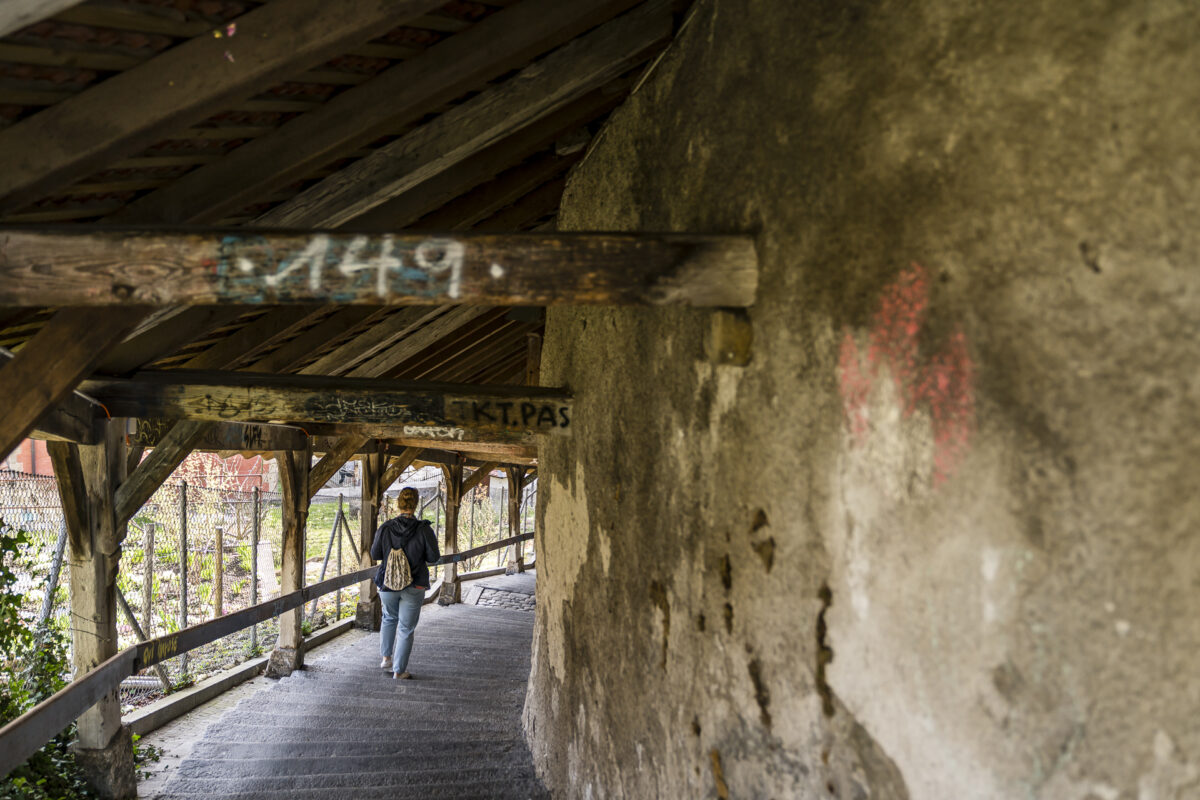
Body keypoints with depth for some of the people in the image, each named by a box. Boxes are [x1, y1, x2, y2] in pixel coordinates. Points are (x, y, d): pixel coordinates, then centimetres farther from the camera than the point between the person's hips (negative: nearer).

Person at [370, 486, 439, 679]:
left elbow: (375, 554, -2)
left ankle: (386, 657, 31)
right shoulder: (424, 529, -15)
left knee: (389, 618, 29)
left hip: (388, 583, 2)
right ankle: (399, 670, 13)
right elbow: (433, 557, -10)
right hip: (414, 587, -2)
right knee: (406, 628, 9)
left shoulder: (386, 528, -9)